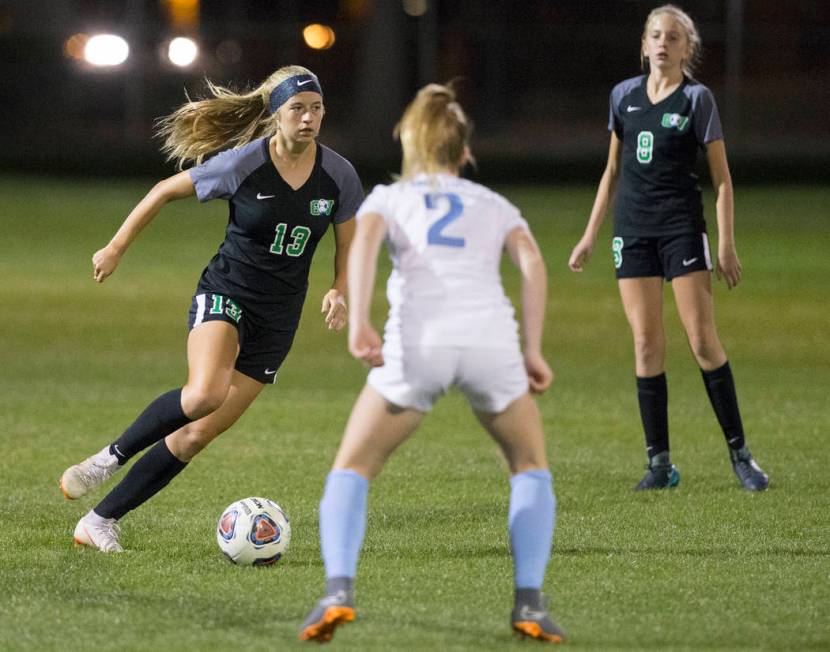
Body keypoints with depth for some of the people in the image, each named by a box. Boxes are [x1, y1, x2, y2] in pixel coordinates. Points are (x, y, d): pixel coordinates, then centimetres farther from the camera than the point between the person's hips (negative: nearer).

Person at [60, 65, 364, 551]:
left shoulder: (339, 175, -4)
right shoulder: (243, 164, -13)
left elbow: (348, 245, 10)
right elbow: (166, 191, 0)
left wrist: (340, 292, -10)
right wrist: (117, 248, 3)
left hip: (279, 317, 4)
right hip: (226, 293, -4)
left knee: (198, 435, 0)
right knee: (206, 393, -33)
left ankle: (101, 522, 10)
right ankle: (110, 457, -10)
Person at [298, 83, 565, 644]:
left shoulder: (388, 197, 25)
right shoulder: (495, 205, 30)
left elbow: (365, 240, 2)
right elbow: (533, 264, 10)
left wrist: (359, 324, -10)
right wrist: (533, 351, 7)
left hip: (418, 342, -1)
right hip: (491, 339, 1)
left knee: (352, 468, 16)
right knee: (531, 467, 24)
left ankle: (339, 591, -8)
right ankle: (530, 603, 8)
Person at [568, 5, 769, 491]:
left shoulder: (697, 99, -4)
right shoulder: (624, 96, 9)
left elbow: (722, 178, -4)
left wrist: (727, 245, -10)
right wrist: (591, 234, 16)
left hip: (682, 227, -4)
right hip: (632, 228, 4)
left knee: (703, 339, -8)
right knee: (647, 344, 0)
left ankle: (740, 452, 0)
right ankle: (660, 463, 3)